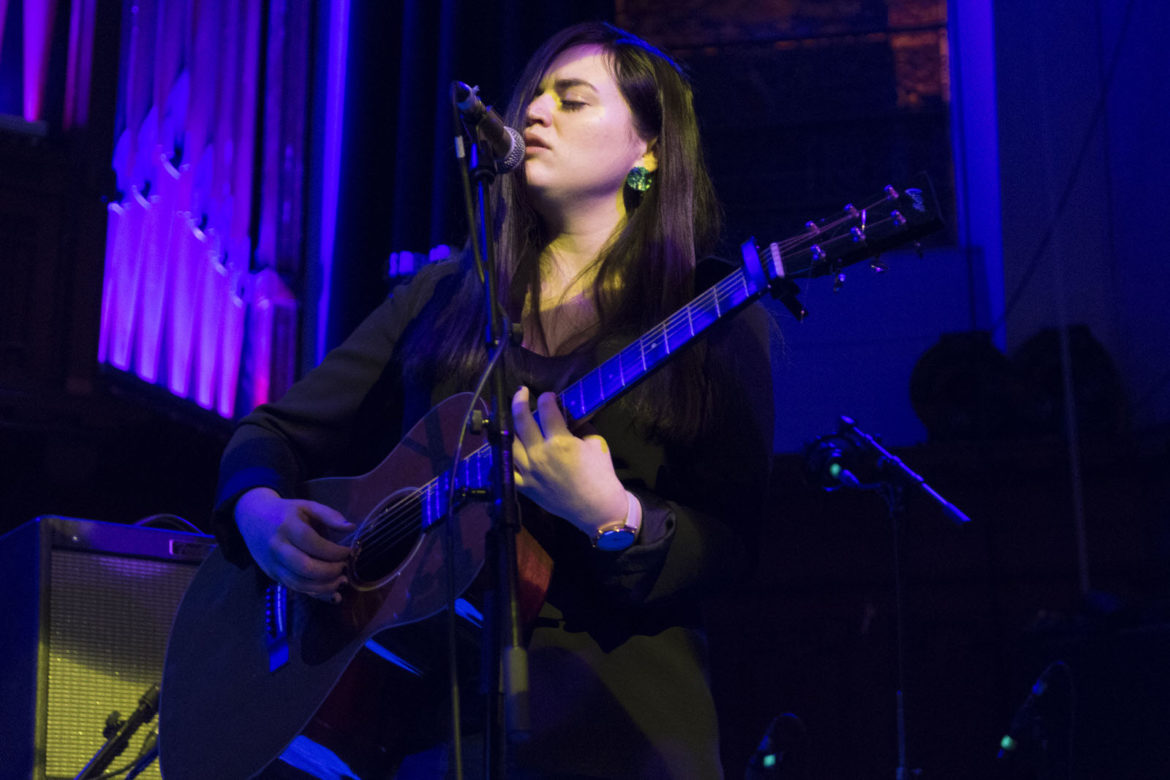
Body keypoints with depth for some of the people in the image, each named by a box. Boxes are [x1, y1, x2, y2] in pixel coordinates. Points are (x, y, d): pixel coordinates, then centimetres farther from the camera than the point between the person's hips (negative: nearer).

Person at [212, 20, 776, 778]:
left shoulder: (721, 328, 5)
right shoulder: (442, 296, 15)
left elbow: (730, 546, -3)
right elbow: (278, 431, 16)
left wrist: (614, 517, -21)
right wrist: (259, 512, -4)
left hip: (608, 710, -2)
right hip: (418, 687, 3)